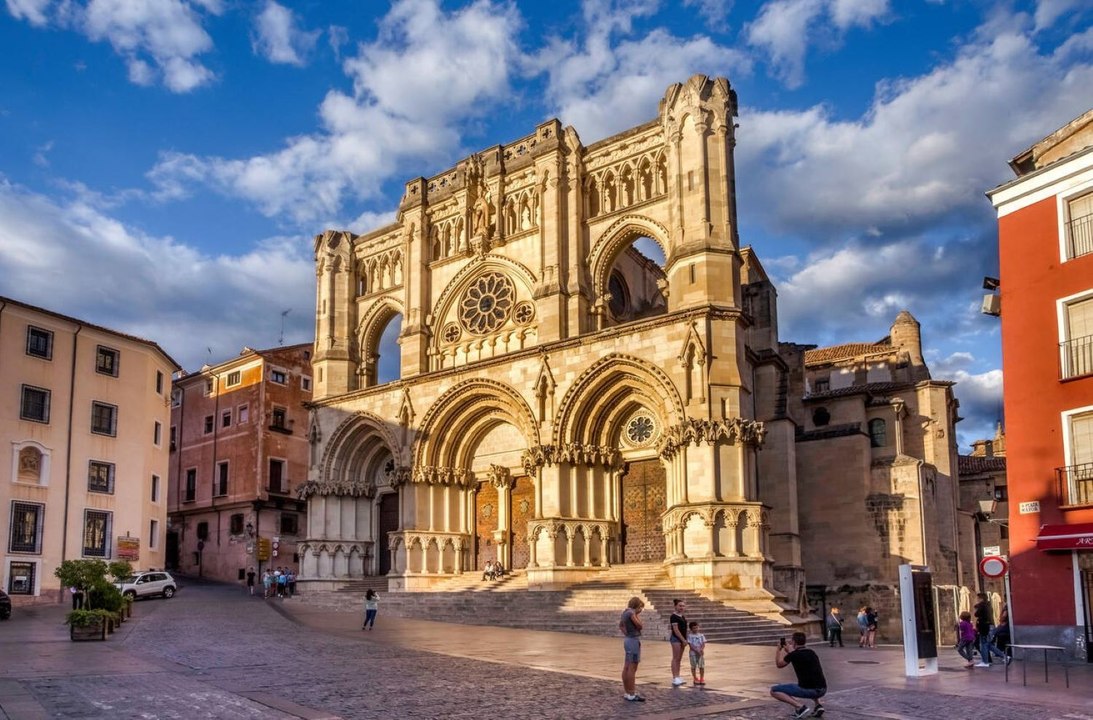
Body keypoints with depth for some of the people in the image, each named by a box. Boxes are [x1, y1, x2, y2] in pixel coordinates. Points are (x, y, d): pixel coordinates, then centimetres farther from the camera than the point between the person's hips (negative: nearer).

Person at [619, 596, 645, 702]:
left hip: (628, 639, 10)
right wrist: (638, 614, -7)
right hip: (634, 640, -10)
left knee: (627, 667, 12)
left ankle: (626, 692, 19)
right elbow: (639, 626, -14)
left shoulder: (625, 612, 12)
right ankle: (631, 694, -6)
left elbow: (620, 625, 24)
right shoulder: (631, 613, -16)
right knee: (632, 668, -7)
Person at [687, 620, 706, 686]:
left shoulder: (701, 635, 6)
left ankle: (702, 679, 11)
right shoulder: (690, 636, -4)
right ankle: (695, 679, 16)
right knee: (693, 666, 3)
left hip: (701, 653, 2)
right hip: (693, 653, -2)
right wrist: (697, 650, -20)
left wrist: (701, 649, -17)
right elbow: (691, 645, -10)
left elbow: (703, 644, 1)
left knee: (702, 666, -2)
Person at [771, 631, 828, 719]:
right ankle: (818, 706, 18)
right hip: (822, 690, 7)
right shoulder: (811, 652, 14)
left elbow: (779, 664, 14)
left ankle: (800, 707, -9)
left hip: (808, 690, -7)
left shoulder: (793, 655, -4)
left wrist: (778, 649, 26)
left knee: (774, 691, 2)